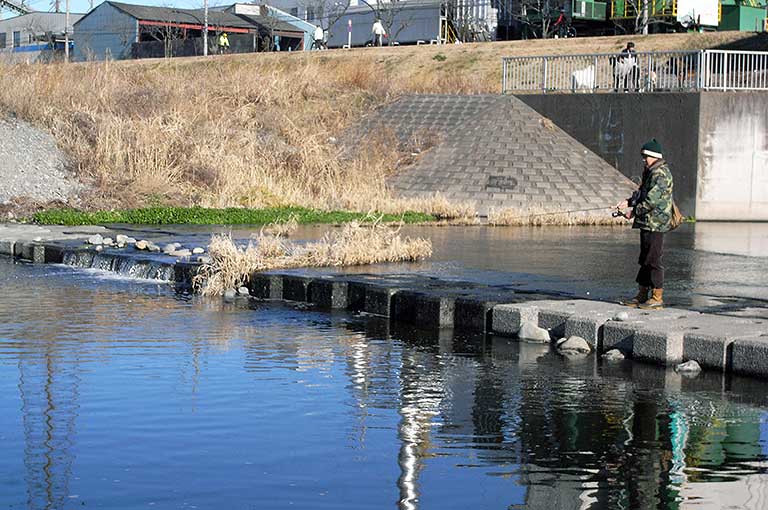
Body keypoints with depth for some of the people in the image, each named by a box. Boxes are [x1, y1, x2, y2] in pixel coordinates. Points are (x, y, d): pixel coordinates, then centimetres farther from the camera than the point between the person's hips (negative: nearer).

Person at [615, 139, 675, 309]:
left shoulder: (661, 174, -16)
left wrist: (634, 211, -14)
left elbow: (652, 200, -22)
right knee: (644, 260, 13)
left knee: (653, 260, -7)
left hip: (655, 224, -11)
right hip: (647, 224, 11)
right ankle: (642, 295, 18)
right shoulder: (650, 172, 18)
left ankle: (657, 297, -3)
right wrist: (629, 202, 8)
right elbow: (642, 193, 24)